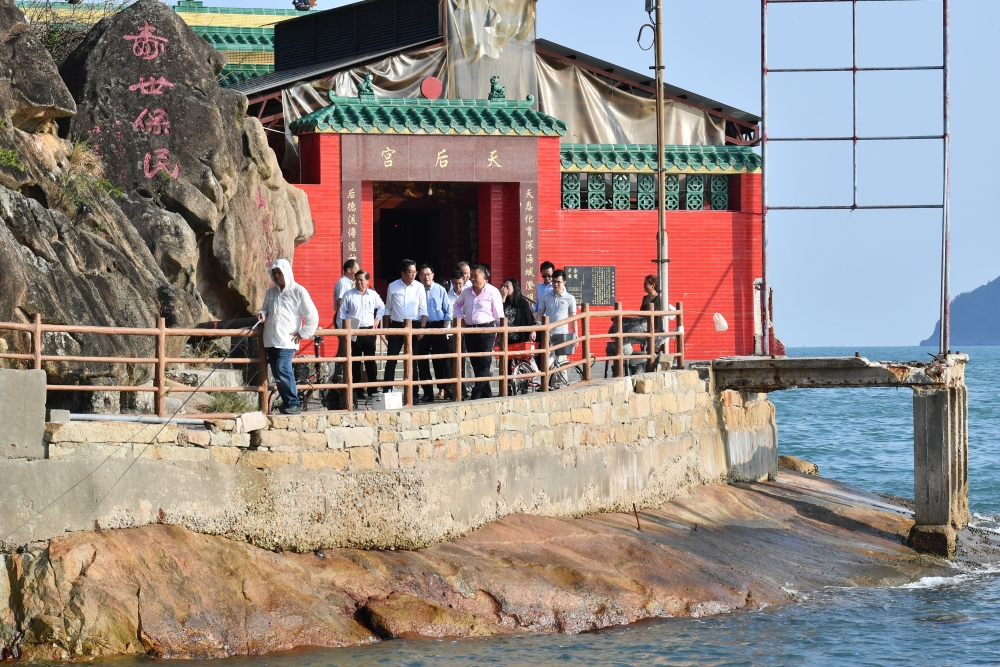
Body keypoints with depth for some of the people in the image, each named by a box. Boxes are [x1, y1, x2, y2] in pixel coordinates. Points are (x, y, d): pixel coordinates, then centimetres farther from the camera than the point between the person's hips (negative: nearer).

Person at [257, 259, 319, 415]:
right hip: (271, 340, 6)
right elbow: (266, 308, 28)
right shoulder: (270, 292, 14)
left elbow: (313, 316, -1)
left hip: (287, 341, -6)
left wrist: (303, 334, -5)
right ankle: (287, 402, 13)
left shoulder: (298, 291, -3)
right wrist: (262, 314, 4)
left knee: (283, 370, -20)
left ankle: (293, 403, -14)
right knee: (277, 373, 4)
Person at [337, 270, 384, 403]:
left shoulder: (373, 295, 7)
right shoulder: (348, 295, 0)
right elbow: (342, 312, 1)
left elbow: (381, 308, 23)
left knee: (370, 361, 1)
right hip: (354, 332, -2)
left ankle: (373, 389, 6)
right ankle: (358, 391, 4)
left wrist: (377, 320, 11)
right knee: (355, 362, 1)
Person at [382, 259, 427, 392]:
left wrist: (422, 328, -9)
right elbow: (388, 309, 8)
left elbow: (423, 310, 2)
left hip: (414, 326, 0)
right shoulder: (393, 287, 2)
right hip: (396, 326, 0)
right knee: (391, 359, -2)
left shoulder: (419, 287, 1)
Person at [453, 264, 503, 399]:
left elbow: (499, 315, -3)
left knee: (484, 365, -11)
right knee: (476, 366, 7)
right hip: (470, 331, 6)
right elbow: (457, 304, 33)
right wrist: (460, 317, 16)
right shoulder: (467, 292, 13)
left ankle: (476, 395, -14)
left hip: (486, 330, -6)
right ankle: (486, 394, 13)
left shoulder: (492, 292, -3)